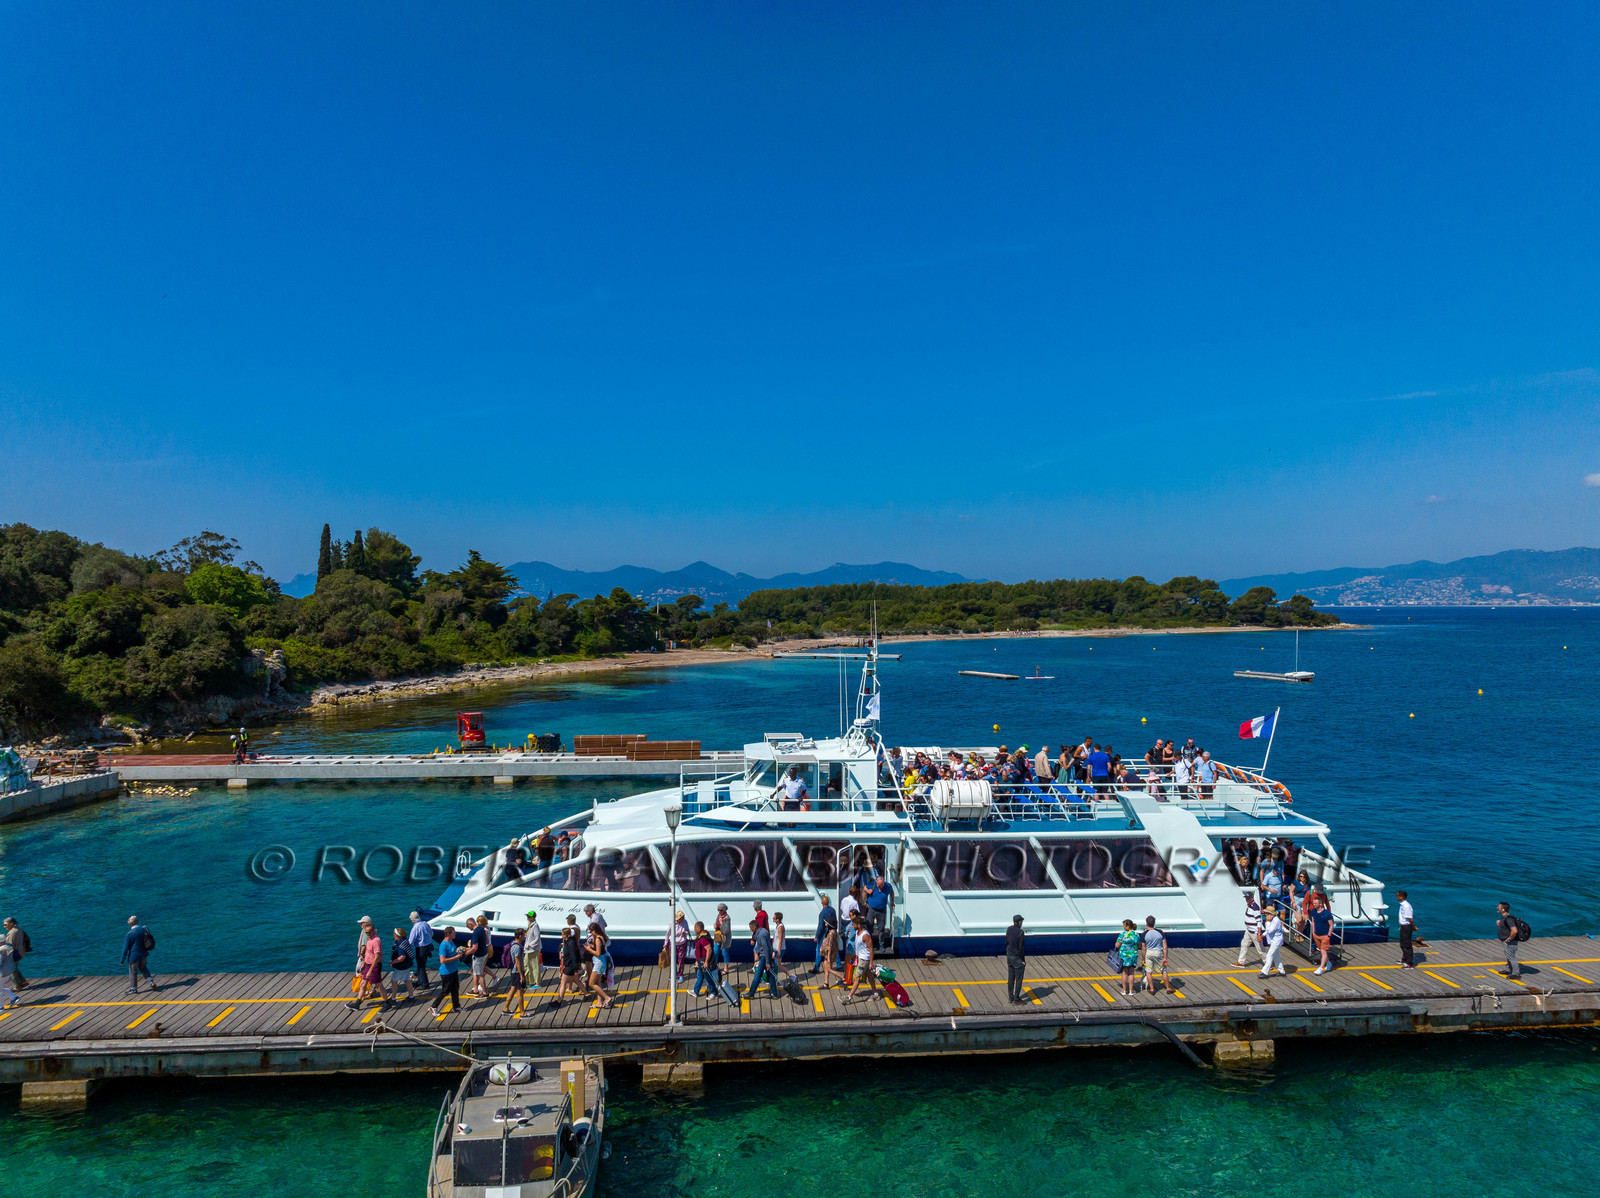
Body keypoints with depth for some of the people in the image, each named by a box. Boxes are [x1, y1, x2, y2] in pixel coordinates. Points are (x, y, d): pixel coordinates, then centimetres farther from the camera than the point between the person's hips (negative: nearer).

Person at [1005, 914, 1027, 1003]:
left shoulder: (1009, 929, 1)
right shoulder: (1020, 932, -20)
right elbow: (1021, 947, -17)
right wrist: (1023, 959, -8)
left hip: (1009, 956, 7)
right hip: (1017, 958, -7)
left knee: (1010, 978, 15)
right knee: (1018, 979, 4)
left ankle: (1010, 996, 22)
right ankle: (1016, 998, 8)